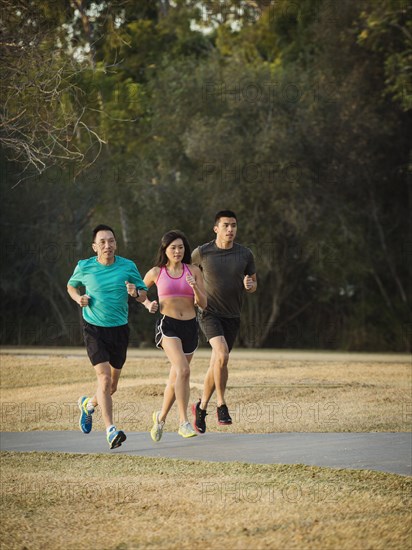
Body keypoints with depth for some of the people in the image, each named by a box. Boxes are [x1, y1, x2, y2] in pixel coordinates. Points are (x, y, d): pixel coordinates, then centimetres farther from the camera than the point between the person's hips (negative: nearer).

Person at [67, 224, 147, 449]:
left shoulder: (128, 267, -3)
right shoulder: (84, 267, -4)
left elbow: (143, 295, 4)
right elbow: (71, 285, 16)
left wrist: (135, 292, -19)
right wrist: (78, 298, -5)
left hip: (119, 329, 3)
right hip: (93, 329, -2)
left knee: (112, 385, 12)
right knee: (104, 376, -18)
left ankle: (89, 404, 45)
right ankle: (110, 430, -20)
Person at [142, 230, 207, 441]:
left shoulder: (193, 271, 4)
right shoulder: (156, 272, 2)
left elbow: (203, 304, 1)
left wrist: (195, 287, -16)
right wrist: (148, 304, 1)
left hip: (190, 327, 3)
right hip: (167, 325, -3)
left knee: (176, 378, 13)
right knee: (183, 370, -24)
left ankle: (161, 417, 36)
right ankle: (184, 422, -24)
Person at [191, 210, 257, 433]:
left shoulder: (245, 254, 1)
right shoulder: (202, 253, -5)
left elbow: (253, 285, 10)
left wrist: (249, 285, -13)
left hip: (232, 316, 3)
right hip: (209, 313, -3)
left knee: (216, 363, 9)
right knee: (222, 354, -25)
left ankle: (201, 407, 28)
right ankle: (221, 406, -14)